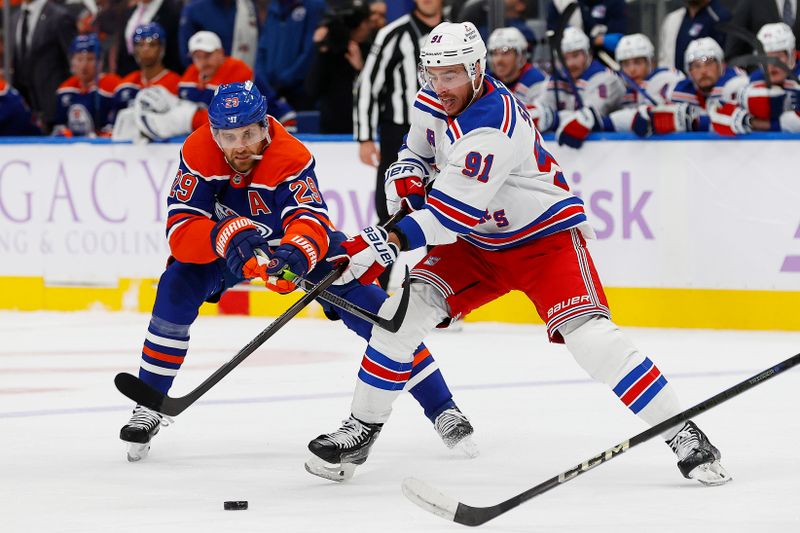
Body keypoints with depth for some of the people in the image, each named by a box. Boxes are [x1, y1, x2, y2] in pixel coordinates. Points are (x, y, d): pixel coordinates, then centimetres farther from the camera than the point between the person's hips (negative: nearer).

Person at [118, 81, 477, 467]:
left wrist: (298, 253, -71)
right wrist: (227, 236, -52)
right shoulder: (197, 154, -28)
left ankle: (443, 411, -4)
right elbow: (180, 231, -33)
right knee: (177, 288, -24)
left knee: (371, 309, -15)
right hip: (228, 248, 2)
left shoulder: (292, 158, -35)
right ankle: (148, 409, -8)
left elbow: (309, 220, -48)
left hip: (300, 239, -2)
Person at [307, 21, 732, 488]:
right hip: (477, 242, 8)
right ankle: (363, 429, 6)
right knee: (402, 312, -7)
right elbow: (418, 149, 18)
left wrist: (387, 244, -42)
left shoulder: (492, 128, -31)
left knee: (588, 335, -24)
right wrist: (405, 177, -5)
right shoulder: (434, 101, -4)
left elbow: (454, 211, -36)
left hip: (546, 237, -8)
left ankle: (683, 435, -16)